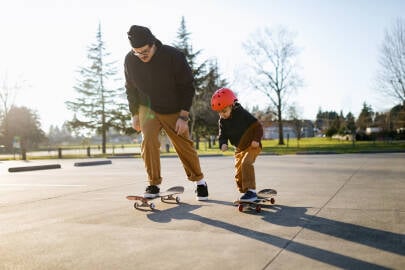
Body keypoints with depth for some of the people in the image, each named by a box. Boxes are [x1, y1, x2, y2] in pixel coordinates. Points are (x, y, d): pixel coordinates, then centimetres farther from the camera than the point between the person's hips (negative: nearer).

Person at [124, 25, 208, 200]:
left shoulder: (174, 56, -22)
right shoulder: (130, 60, -12)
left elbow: (187, 87, -15)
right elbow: (131, 89, 5)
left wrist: (183, 117, -17)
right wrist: (134, 114, 3)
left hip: (174, 111, -2)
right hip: (148, 108, 2)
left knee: (184, 147, 1)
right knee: (148, 142, -17)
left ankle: (199, 181, 22)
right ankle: (154, 185, -4)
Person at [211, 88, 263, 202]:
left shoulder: (242, 114, -19)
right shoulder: (222, 121, -1)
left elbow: (257, 126, -16)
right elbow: (223, 135, 2)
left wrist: (256, 139, -29)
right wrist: (223, 144, -20)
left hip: (251, 145, -7)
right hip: (239, 148, 7)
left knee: (246, 163, -29)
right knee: (238, 173, 6)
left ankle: (251, 191, -28)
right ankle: (245, 192, 21)